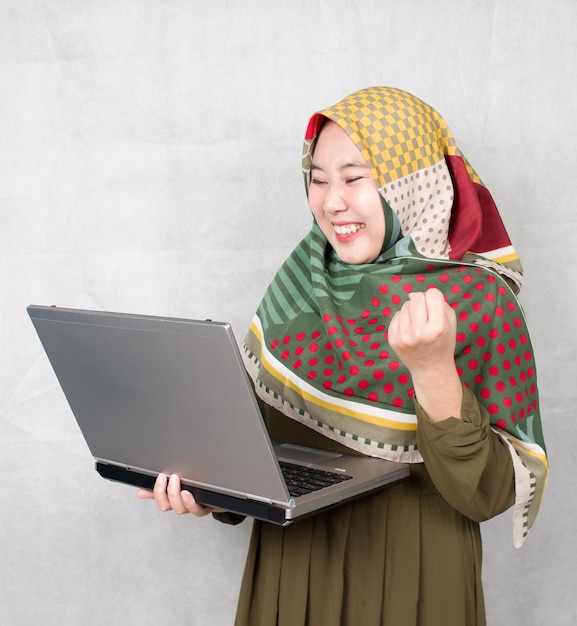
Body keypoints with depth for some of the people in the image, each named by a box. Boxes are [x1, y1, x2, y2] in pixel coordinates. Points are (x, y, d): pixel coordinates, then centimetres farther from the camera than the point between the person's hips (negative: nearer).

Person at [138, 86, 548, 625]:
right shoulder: (302, 282, -2)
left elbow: (488, 497, -19)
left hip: (407, 580, -3)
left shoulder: (481, 301, -15)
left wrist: (433, 370, -31)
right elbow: (257, 423, 5)